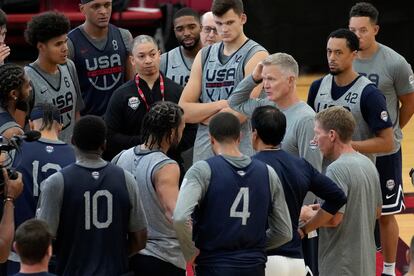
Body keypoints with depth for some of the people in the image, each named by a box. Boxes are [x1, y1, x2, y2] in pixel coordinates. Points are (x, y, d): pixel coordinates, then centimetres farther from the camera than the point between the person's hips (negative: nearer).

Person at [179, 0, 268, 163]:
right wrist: (222, 104, -7)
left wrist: (203, 116, 0)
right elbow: (183, 110, 7)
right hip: (203, 154, 5)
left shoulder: (256, 56, -2)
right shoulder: (204, 56, 15)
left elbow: (240, 113, -13)